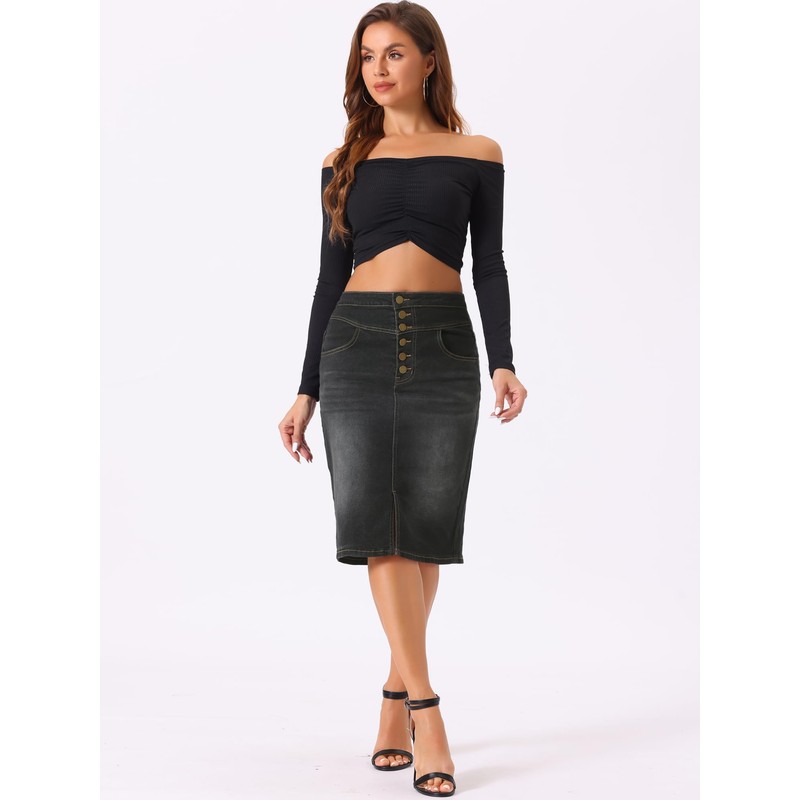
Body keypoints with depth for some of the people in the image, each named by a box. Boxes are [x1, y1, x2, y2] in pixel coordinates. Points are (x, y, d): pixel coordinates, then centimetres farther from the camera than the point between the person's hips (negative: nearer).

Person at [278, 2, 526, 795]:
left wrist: (504, 361, -8)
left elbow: (489, 266, 6)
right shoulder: (344, 161, 11)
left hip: (444, 349, -1)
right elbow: (331, 277, 11)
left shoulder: (476, 154, 7)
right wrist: (307, 390, 8)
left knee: (426, 524, 1)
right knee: (370, 514, -11)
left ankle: (396, 696, 17)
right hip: (355, 346, 1)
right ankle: (424, 706, -8)